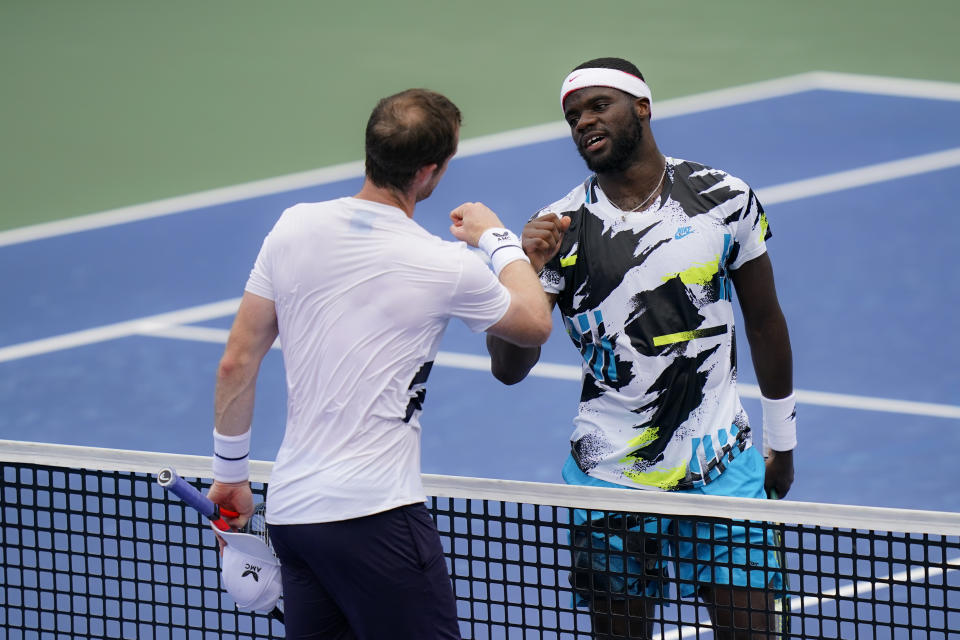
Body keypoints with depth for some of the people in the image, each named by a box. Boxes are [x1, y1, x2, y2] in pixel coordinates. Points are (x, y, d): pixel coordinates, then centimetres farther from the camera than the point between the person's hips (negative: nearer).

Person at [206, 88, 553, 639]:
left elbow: (236, 364, 8)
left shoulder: (294, 228, 3)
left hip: (288, 509, 6)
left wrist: (230, 473, 20)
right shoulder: (447, 268, -9)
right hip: (374, 511, -6)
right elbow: (535, 324, 12)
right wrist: (499, 238, 28)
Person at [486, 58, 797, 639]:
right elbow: (509, 368, -8)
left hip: (721, 466, 0)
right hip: (611, 476, 0)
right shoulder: (558, 229, -5)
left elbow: (764, 320, 12)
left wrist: (782, 443, 17)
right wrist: (526, 270, -24)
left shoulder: (725, 198, -1)